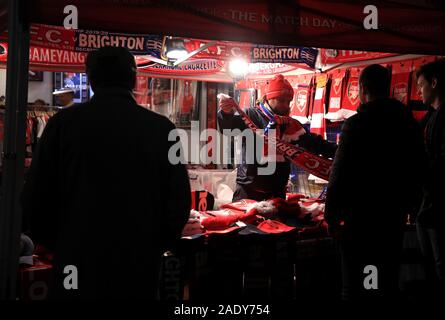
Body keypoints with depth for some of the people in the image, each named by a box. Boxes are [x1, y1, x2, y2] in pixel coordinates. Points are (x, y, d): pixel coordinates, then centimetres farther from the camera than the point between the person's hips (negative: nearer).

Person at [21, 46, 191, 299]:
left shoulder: (63, 123, -7)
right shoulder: (161, 128, -6)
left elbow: (35, 201, -3)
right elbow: (179, 202, -4)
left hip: (77, 266, 0)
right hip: (138, 268, 1)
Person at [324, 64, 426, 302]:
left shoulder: (356, 124, -14)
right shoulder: (409, 122, 5)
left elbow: (340, 175, -16)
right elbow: (417, 169, 13)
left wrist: (331, 215, -8)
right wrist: (409, 206, 22)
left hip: (361, 217, -6)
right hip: (395, 216, 6)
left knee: (356, 284, 3)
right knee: (388, 283, 17)